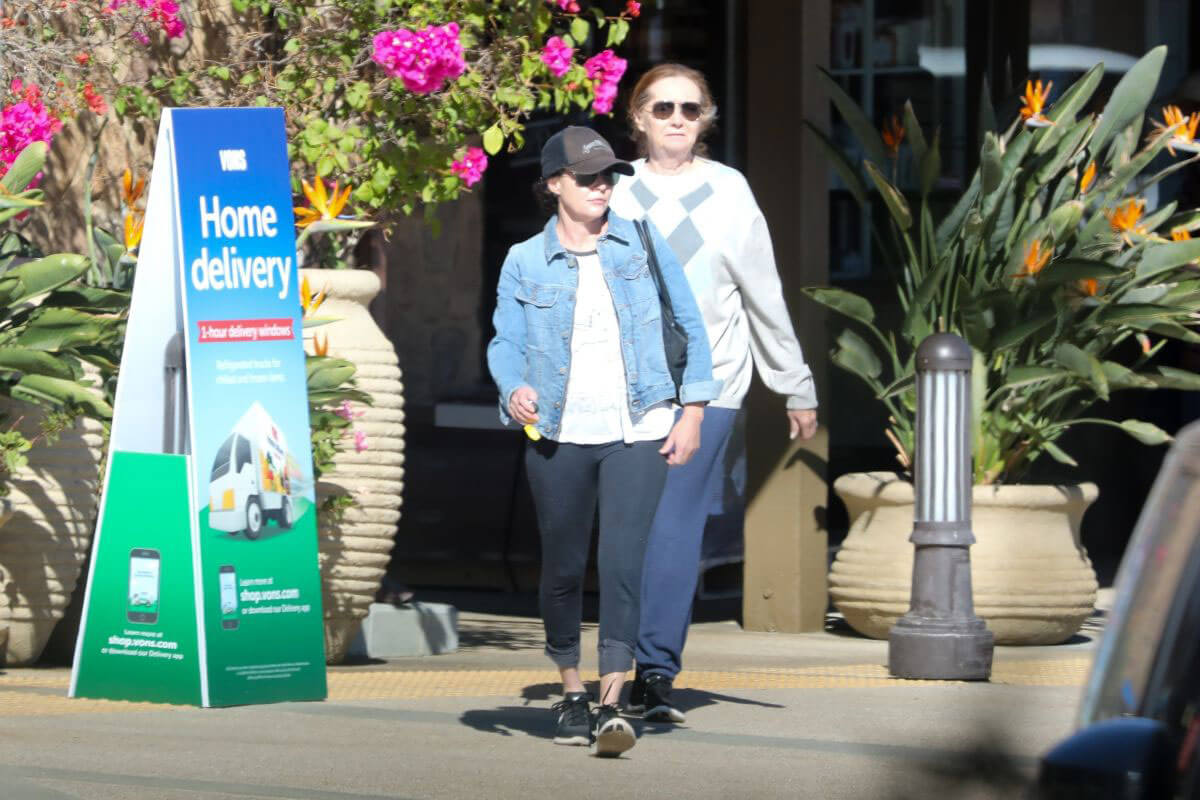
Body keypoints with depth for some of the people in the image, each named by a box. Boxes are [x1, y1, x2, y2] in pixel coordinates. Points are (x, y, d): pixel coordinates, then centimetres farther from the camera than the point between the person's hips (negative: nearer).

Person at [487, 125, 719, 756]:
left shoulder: (644, 245, 4)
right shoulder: (524, 262, 4)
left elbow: (690, 327, 9)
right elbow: (505, 343, 1)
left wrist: (693, 414, 4)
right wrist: (516, 390, -21)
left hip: (638, 432, -1)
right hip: (559, 436, 1)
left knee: (622, 562, -13)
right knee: (563, 567, 8)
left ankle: (612, 705, -16)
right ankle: (571, 693, 27)